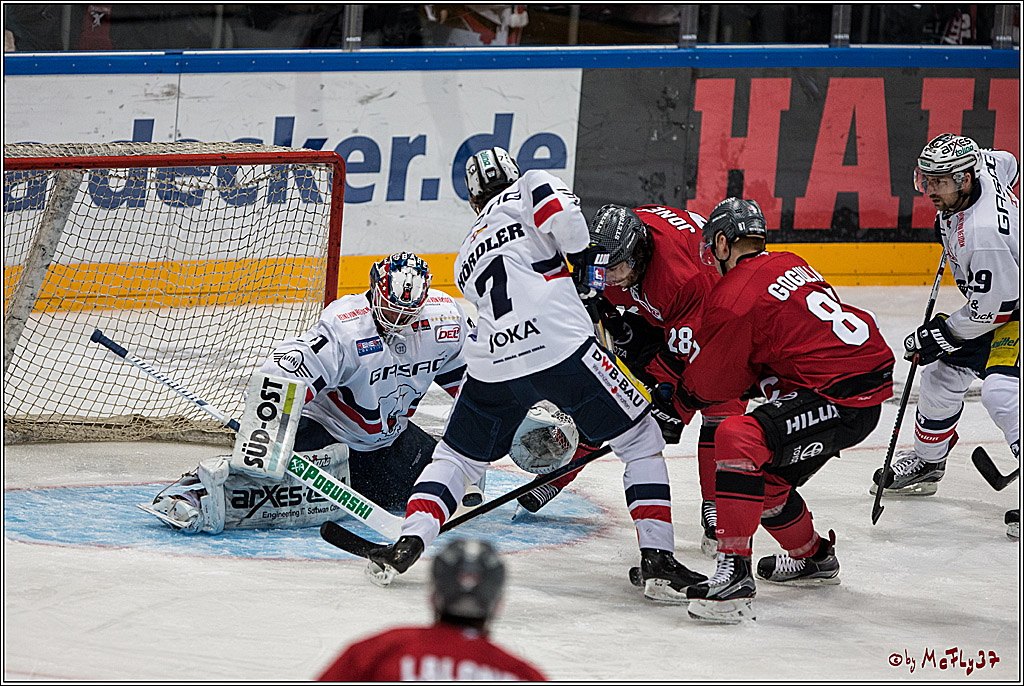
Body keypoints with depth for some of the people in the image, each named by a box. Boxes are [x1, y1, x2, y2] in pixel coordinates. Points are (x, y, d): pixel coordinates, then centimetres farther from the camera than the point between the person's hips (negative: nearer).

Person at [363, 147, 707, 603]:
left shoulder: (466, 258, 32)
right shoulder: (528, 191, 14)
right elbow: (561, 212, -8)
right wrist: (584, 259, 7)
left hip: (493, 364, 4)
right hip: (562, 344, -4)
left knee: (456, 456, 24)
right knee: (641, 441, 11)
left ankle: (410, 540, 4)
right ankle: (657, 559, 1)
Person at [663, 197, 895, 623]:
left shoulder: (733, 297, -10)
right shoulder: (791, 266, 16)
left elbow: (708, 386, 0)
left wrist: (676, 395, 23)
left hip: (839, 396, -10)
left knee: (739, 439, -23)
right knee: (766, 475, 23)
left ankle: (735, 575, -27)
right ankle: (812, 556, 47)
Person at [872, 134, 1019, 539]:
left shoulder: (984, 233, -37)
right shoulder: (983, 164, -11)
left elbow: (994, 307, -29)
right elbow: (1007, 164, 14)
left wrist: (942, 334, -17)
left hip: (1015, 310, -10)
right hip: (991, 299, 10)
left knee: (1000, 388, -27)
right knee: (943, 372, 14)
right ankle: (927, 462, 35)